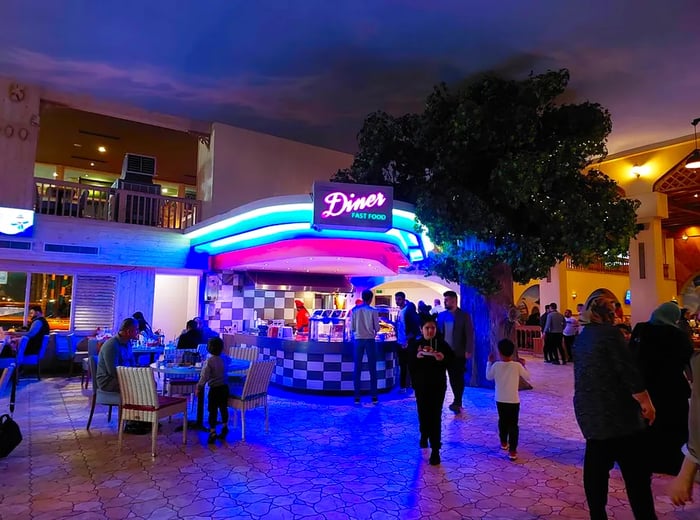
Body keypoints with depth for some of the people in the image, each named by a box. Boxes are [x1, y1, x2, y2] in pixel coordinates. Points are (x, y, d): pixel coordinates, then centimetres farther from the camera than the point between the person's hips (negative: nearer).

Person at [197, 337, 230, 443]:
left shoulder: (209, 361, -15)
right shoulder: (223, 360, 1)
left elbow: (204, 377, -18)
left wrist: (199, 387, -8)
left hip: (214, 389, -5)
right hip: (224, 387, 5)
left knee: (213, 411, 2)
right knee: (223, 408, 18)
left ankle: (212, 432, 2)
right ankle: (224, 428, 29)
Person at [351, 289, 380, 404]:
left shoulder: (354, 310, 0)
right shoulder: (372, 311, -5)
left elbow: (352, 327, 2)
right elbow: (377, 327, -2)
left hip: (358, 340, 1)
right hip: (370, 340, -1)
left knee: (357, 368, 5)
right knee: (372, 368, 6)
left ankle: (357, 397, 5)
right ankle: (374, 396, 8)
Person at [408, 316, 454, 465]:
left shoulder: (442, 344, -3)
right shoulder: (415, 344, -2)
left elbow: (452, 362, -6)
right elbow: (410, 365, -6)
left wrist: (443, 359, -25)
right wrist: (417, 357, -24)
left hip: (438, 385, -1)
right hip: (421, 385, 2)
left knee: (435, 416, -4)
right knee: (423, 413, 15)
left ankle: (435, 450, 1)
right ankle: (424, 436, 43)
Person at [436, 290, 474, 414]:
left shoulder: (464, 316, -5)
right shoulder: (441, 315, 5)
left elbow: (469, 334, -7)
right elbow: (438, 332, 8)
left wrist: (468, 351, -12)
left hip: (459, 353, -3)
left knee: (458, 377, 5)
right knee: (452, 377, 10)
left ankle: (457, 402, 13)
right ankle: (458, 402, 21)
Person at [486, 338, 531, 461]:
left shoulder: (496, 365, -11)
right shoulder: (517, 365, -14)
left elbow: (489, 377, 6)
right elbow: (527, 377, 1)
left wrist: (489, 362, 13)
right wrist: (523, 365, 13)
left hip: (500, 400, 2)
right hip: (514, 400, -2)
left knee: (502, 422, 20)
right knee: (513, 425, 4)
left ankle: (504, 443, 36)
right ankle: (512, 450, 2)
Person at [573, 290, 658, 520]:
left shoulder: (581, 337, 10)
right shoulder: (609, 332, -14)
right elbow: (629, 370, -16)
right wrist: (646, 402, -7)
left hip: (590, 409, 8)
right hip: (616, 411, -7)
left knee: (596, 464, 15)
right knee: (636, 470, 2)